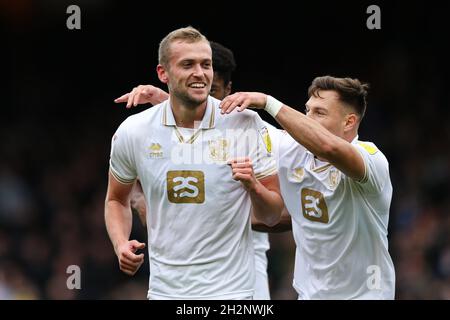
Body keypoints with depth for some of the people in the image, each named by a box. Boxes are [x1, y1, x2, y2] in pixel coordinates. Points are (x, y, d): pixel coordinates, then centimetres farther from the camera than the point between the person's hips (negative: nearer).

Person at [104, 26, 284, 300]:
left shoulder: (246, 124, -8)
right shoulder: (132, 132, -3)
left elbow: (272, 215, -2)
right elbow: (117, 199, 14)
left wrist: (253, 186, -22)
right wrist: (121, 245, -4)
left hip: (231, 290, -2)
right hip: (165, 288, 2)